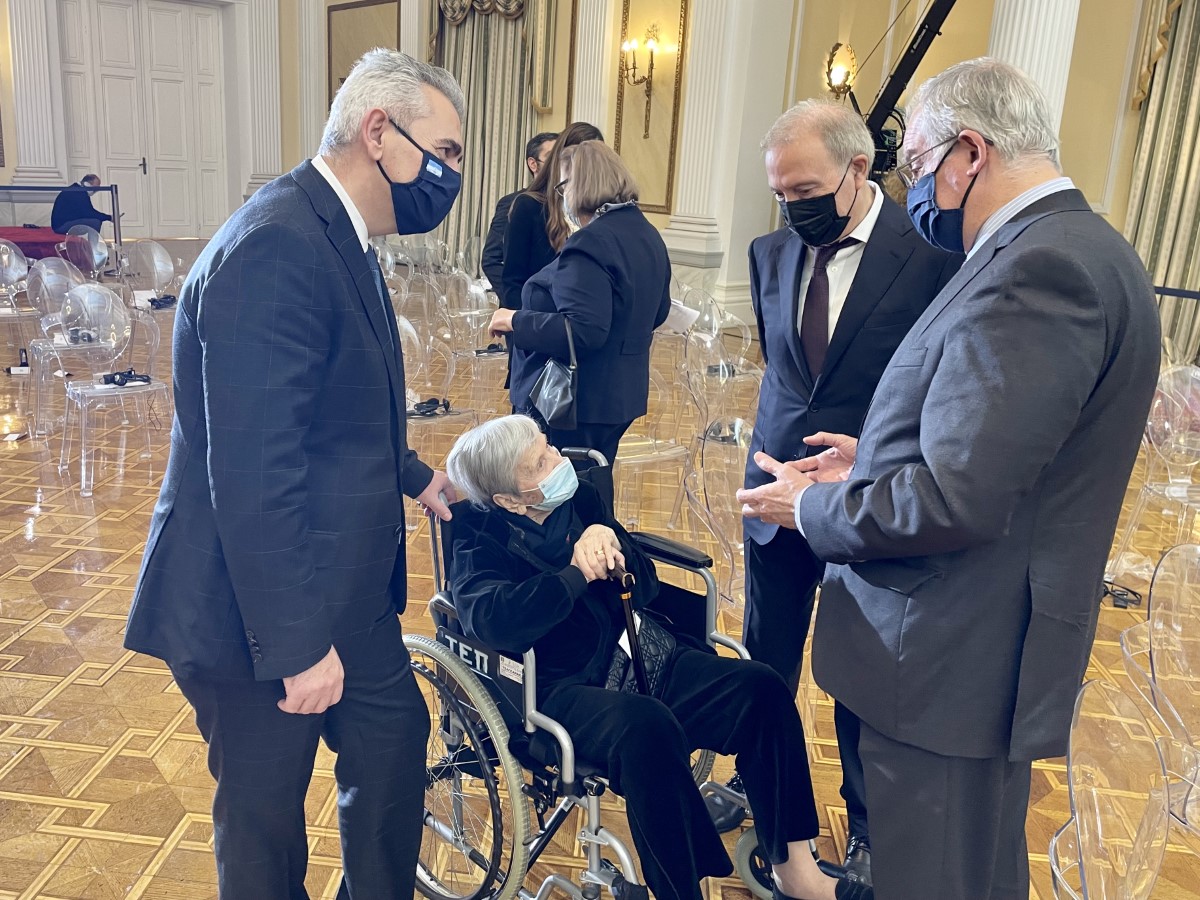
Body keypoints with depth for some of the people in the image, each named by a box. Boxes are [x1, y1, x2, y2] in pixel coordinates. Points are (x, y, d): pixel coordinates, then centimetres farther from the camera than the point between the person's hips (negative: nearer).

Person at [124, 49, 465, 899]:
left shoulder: (336, 235, 7)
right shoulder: (275, 249, -25)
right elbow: (253, 471, -28)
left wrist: (413, 474, 20)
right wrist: (296, 645, -24)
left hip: (346, 588, 9)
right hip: (261, 610, -9)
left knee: (395, 743, 20)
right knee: (266, 813, 13)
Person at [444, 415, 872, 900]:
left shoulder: (580, 499, 10)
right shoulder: (479, 539, -4)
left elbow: (645, 586, 8)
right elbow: (493, 621, -26)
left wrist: (611, 543, -12)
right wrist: (579, 573, -21)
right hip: (563, 688, -6)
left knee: (761, 688, -13)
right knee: (648, 728, -37)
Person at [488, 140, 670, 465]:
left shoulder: (590, 243, -21)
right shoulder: (648, 235, 9)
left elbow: (582, 332, -29)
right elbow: (657, 313, 20)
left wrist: (516, 321, -18)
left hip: (571, 403, -9)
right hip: (619, 398, 10)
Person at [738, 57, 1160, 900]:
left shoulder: (1038, 268, -22)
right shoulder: (1073, 249, 10)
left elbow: (954, 500, -27)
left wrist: (814, 506, -11)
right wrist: (879, 462, 11)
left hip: (951, 662, -10)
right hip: (993, 644, 10)